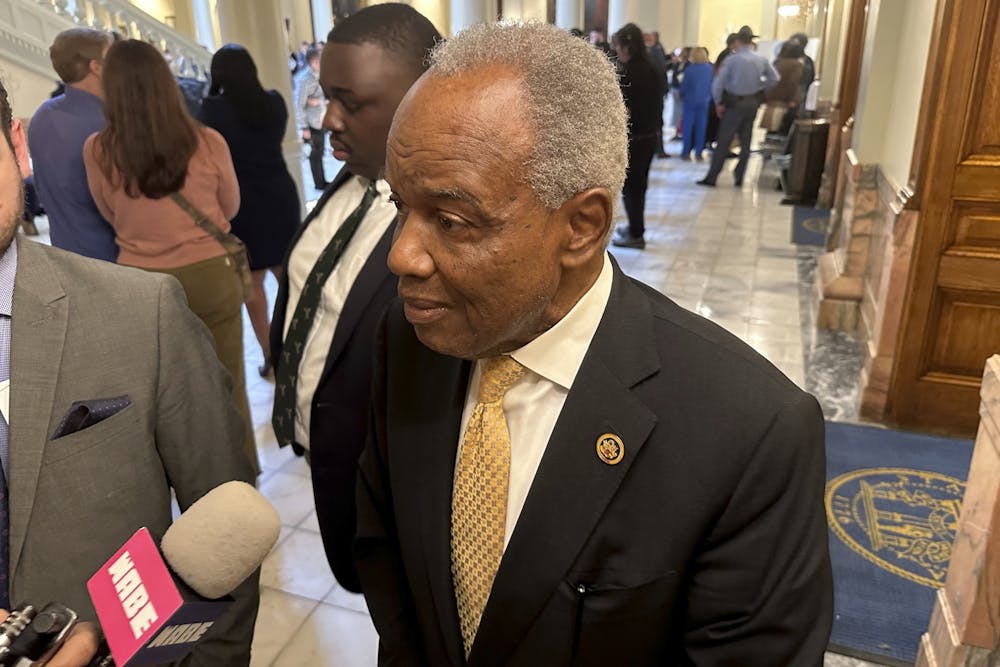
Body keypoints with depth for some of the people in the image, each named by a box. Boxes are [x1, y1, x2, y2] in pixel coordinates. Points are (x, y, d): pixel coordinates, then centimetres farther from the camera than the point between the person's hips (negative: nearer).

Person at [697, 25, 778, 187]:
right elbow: (774, 79, 6)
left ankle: (711, 178, -1)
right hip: (753, 103, 4)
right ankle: (739, 177, 15)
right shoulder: (762, 60, 0)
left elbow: (718, 84, -15)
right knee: (746, 142, 11)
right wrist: (759, 86, 11)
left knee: (723, 142, -2)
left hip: (735, 104, -4)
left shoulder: (731, 60, -13)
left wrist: (718, 103, -4)